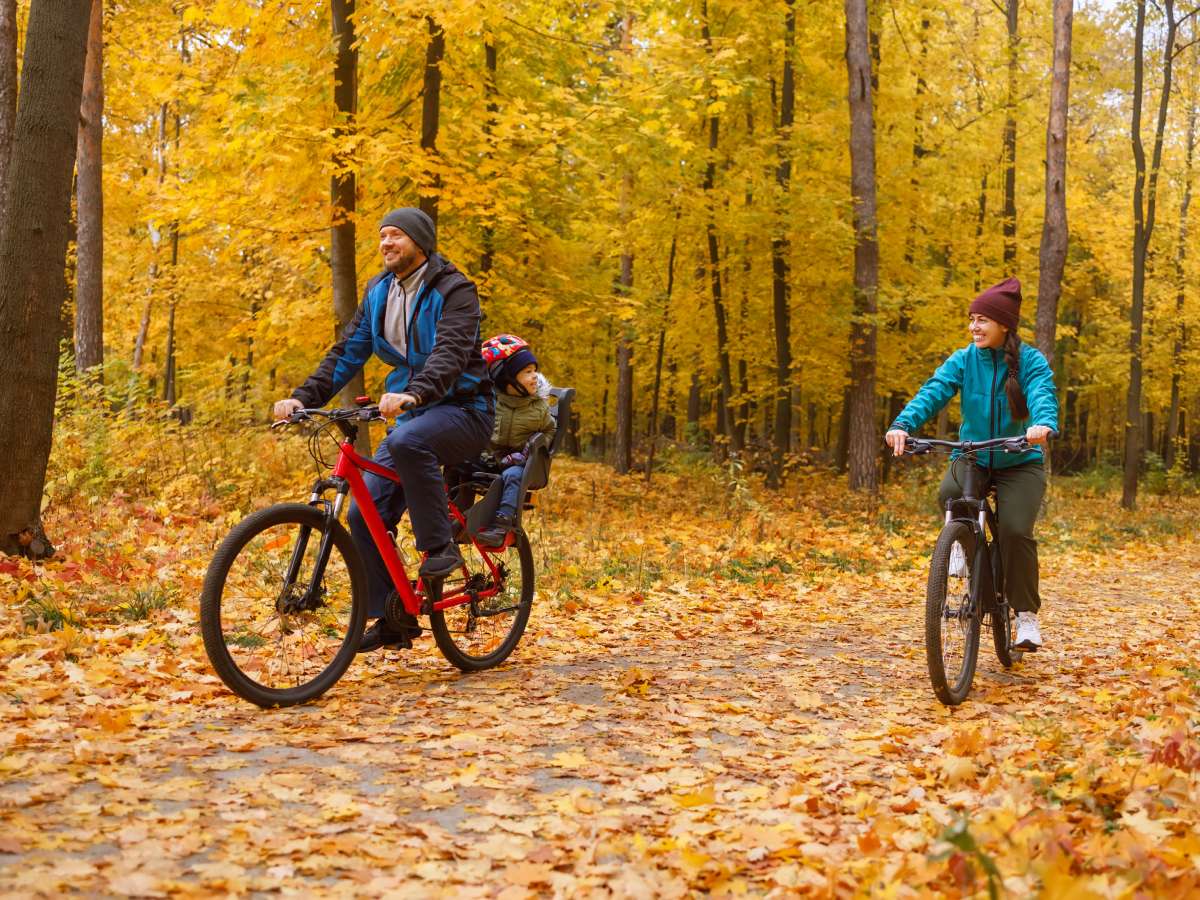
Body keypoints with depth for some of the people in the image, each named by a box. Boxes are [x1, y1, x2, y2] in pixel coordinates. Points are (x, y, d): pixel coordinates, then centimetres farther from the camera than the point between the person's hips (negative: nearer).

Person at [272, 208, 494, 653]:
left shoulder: (453, 290, -12)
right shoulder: (378, 292, 9)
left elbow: (450, 353, -28)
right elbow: (347, 351, 5)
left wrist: (414, 393, -47)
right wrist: (303, 397, -9)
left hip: (462, 409, -7)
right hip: (411, 415, 7)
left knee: (406, 441, -39)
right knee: (365, 513, -5)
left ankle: (440, 546, -23)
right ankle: (393, 619, 6)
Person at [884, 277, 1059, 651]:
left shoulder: (1031, 361, -9)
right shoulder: (963, 360, -4)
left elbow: (1043, 395, -27)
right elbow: (933, 391, -19)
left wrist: (1043, 425, -51)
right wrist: (903, 424, -38)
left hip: (1019, 462, -2)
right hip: (972, 457, 2)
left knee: (1015, 531, -20)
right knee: (949, 494, -31)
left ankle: (1026, 615, -2)